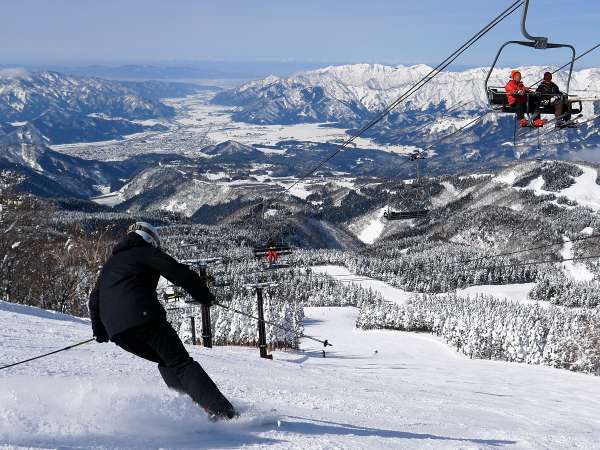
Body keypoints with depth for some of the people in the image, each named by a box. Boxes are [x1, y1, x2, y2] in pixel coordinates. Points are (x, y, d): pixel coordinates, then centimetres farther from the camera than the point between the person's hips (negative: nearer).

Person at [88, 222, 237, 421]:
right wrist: (203, 294, 8)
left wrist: (99, 330, 44)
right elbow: (178, 272, -1)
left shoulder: (110, 263, 31)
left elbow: (94, 300, 33)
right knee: (181, 363, -6)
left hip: (115, 330, 6)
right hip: (144, 317, -6)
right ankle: (221, 409, -18)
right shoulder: (146, 252, 12)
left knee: (166, 362, 22)